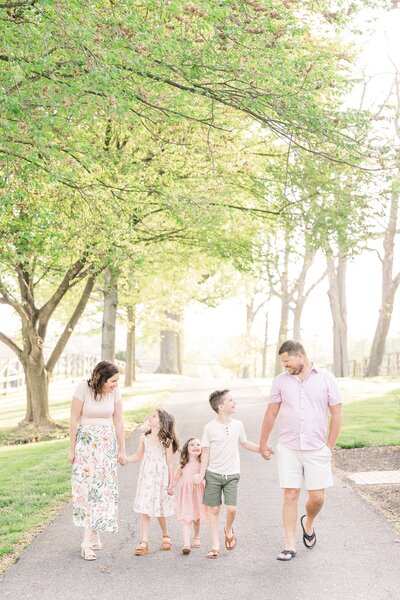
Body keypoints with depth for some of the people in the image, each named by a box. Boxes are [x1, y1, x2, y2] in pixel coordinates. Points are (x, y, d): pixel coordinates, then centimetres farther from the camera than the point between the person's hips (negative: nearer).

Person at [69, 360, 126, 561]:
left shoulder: (115, 391, -3)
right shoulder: (83, 388, -14)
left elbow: (118, 421, 4)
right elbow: (74, 420, -7)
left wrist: (122, 449, 8)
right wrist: (72, 449, -4)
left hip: (107, 444, 4)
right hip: (86, 443, -4)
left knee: (103, 488, 3)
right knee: (87, 487, -8)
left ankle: (94, 533, 16)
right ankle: (88, 540, -7)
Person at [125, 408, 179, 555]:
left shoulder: (166, 440, -7)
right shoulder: (144, 437, 4)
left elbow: (170, 463, -5)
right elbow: (139, 455, 18)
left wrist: (171, 483, -5)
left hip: (160, 478, -3)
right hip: (146, 477, 3)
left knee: (159, 509, 6)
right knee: (144, 509, -1)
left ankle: (165, 536, 30)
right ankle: (144, 542, 2)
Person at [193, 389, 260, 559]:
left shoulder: (237, 425, 1)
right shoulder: (210, 427, -8)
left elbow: (244, 443, 19)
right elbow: (206, 452, -3)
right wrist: (201, 474, -5)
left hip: (232, 474, 2)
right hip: (213, 474, -2)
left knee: (232, 508, -8)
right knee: (214, 509, 4)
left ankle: (229, 530, 24)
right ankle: (215, 545, 16)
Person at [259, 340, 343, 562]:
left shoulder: (326, 378, -1)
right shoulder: (280, 381, 3)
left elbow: (336, 414, 2)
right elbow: (271, 413, 11)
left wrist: (329, 447, 2)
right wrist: (263, 443, 15)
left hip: (317, 450, -1)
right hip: (288, 449, 1)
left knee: (317, 497, 1)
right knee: (290, 495, -1)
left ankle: (308, 523, 34)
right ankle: (290, 545, 9)